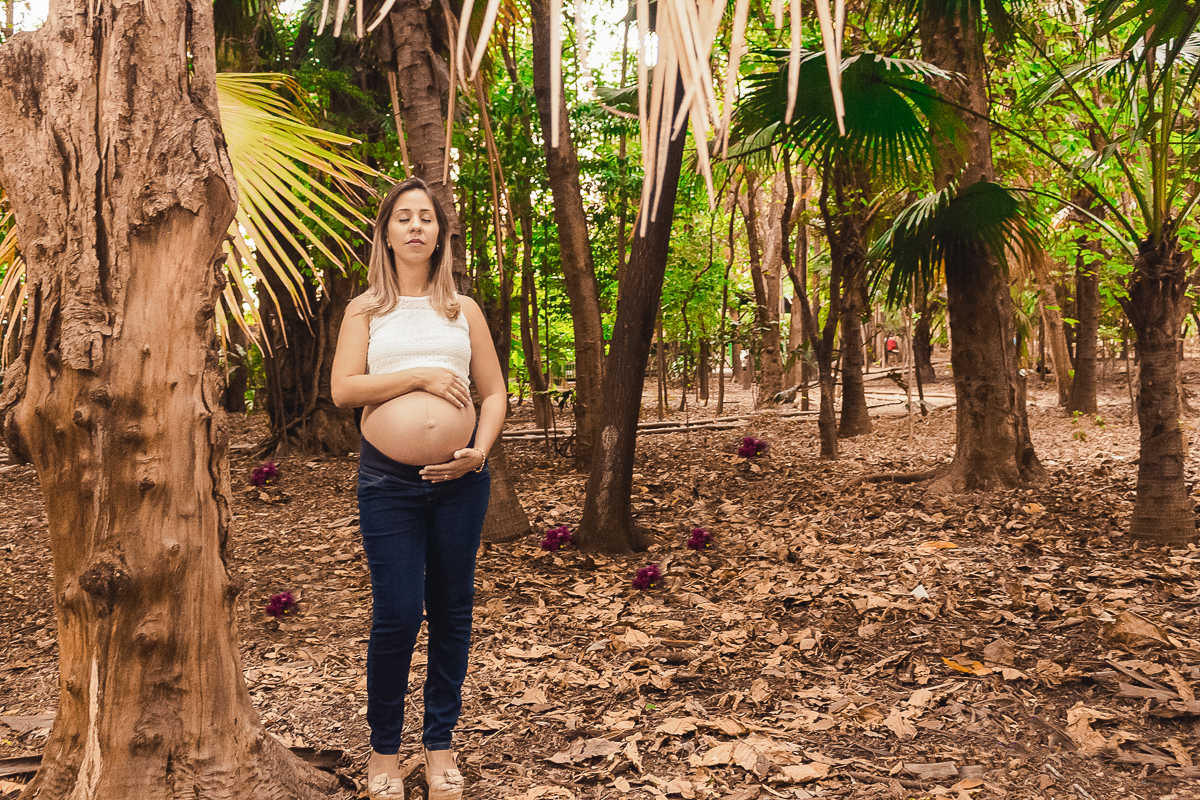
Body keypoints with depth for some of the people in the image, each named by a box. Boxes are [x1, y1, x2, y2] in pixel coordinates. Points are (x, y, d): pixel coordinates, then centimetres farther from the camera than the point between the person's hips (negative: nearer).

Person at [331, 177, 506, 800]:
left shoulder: (463, 310, 12)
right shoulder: (366, 309, 8)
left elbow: (494, 391, 11)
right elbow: (343, 390, -4)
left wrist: (481, 448, -6)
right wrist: (422, 376, -12)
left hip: (460, 478, 2)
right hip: (389, 480, -2)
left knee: (452, 612, 8)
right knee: (397, 618, -3)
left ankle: (440, 744, 23)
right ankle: (384, 749, 18)